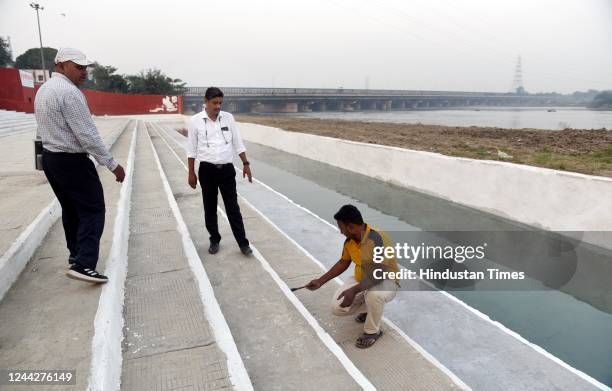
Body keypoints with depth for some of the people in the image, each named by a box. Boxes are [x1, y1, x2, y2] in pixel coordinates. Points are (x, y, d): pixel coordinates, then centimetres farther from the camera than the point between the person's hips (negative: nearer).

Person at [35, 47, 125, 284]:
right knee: (92, 210, -5)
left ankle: (76, 255, 30)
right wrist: (113, 164, -19)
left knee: (70, 208, 19)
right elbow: (88, 135, -22)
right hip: (72, 160, -10)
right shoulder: (70, 92, -18)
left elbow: (42, 130, 17)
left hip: (49, 157, 10)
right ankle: (84, 265, -12)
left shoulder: (43, 89, 13)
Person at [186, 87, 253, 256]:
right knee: (210, 209, 10)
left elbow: (238, 143, 7)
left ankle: (243, 243, 10)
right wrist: (191, 173, 1)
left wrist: (246, 163, 3)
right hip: (207, 170, -1)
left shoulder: (228, 118, 2)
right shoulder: (195, 121, -3)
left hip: (227, 169, 1)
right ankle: (214, 240, 26)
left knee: (233, 208, 4)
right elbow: (191, 149, 1)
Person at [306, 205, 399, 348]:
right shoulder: (349, 240, -8)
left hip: (386, 281, -7)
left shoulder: (376, 239, -32)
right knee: (337, 307, -9)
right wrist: (320, 281, 8)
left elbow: (379, 274, -38)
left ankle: (372, 331, -11)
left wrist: (354, 291, -43)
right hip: (361, 280, 7)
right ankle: (368, 308, 19)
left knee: (373, 295, -41)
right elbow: (343, 263, 8)